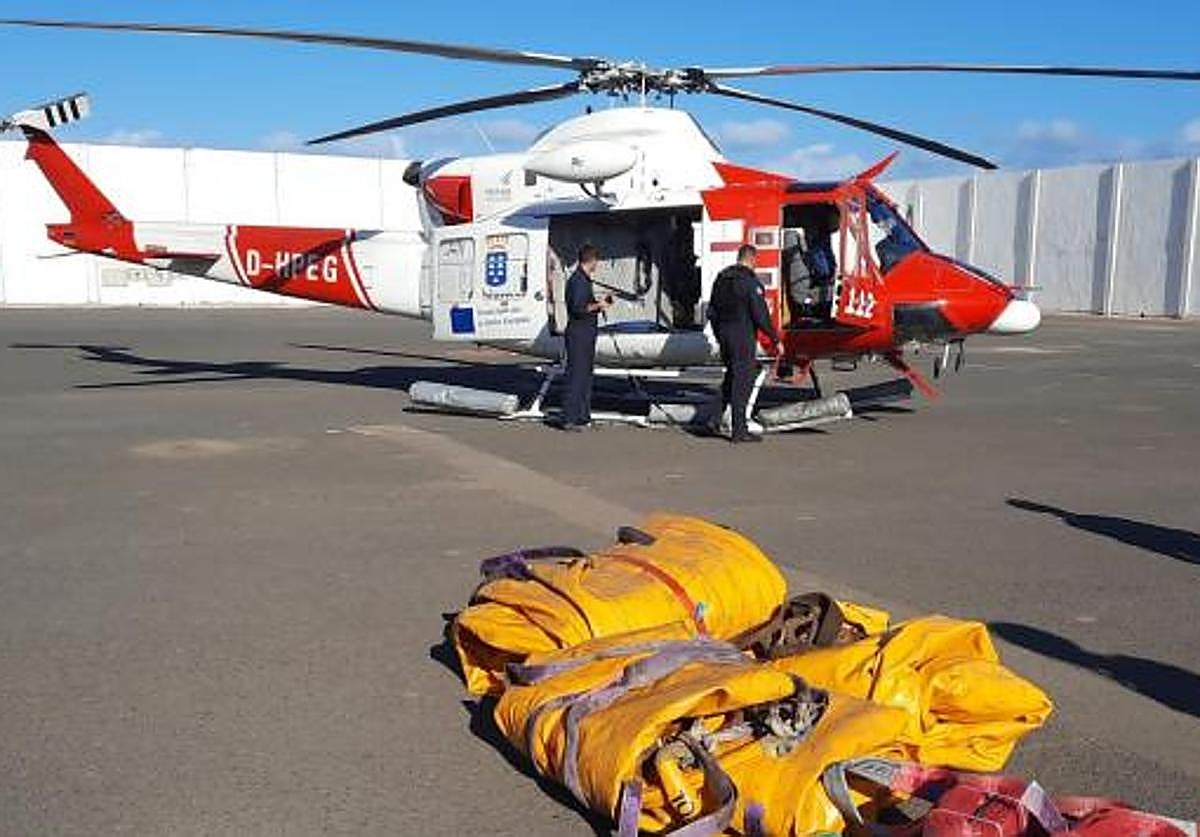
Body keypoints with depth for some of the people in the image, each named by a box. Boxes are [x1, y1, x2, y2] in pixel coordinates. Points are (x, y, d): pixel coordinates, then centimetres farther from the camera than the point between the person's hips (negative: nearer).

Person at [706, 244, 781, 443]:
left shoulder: (722, 277, 10)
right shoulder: (750, 281, -13)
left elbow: (712, 311, 16)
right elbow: (761, 316, -16)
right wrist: (775, 339, -8)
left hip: (724, 333, 7)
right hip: (743, 336, -7)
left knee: (731, 374, 22)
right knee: (742, 380, -3)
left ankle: (717, 416, 20)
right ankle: (739, 430, 0)